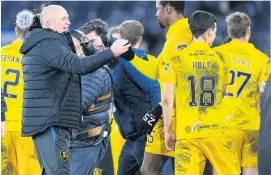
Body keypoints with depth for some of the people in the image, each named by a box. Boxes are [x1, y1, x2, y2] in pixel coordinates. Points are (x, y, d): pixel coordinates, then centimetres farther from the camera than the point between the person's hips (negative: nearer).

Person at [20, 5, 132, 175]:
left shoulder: (39, 45, 21)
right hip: (50, 122, -11)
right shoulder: (49, 44, -14)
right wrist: (111, 53, -30)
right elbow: (78, 65, -29)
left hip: (44, 121, 11)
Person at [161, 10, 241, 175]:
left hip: (187, 133, -1)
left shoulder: (177, 60, 0)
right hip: (216, 131, 1)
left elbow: (167, 99, -3)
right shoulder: (220, 59, 5)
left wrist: (168, 131, 4)